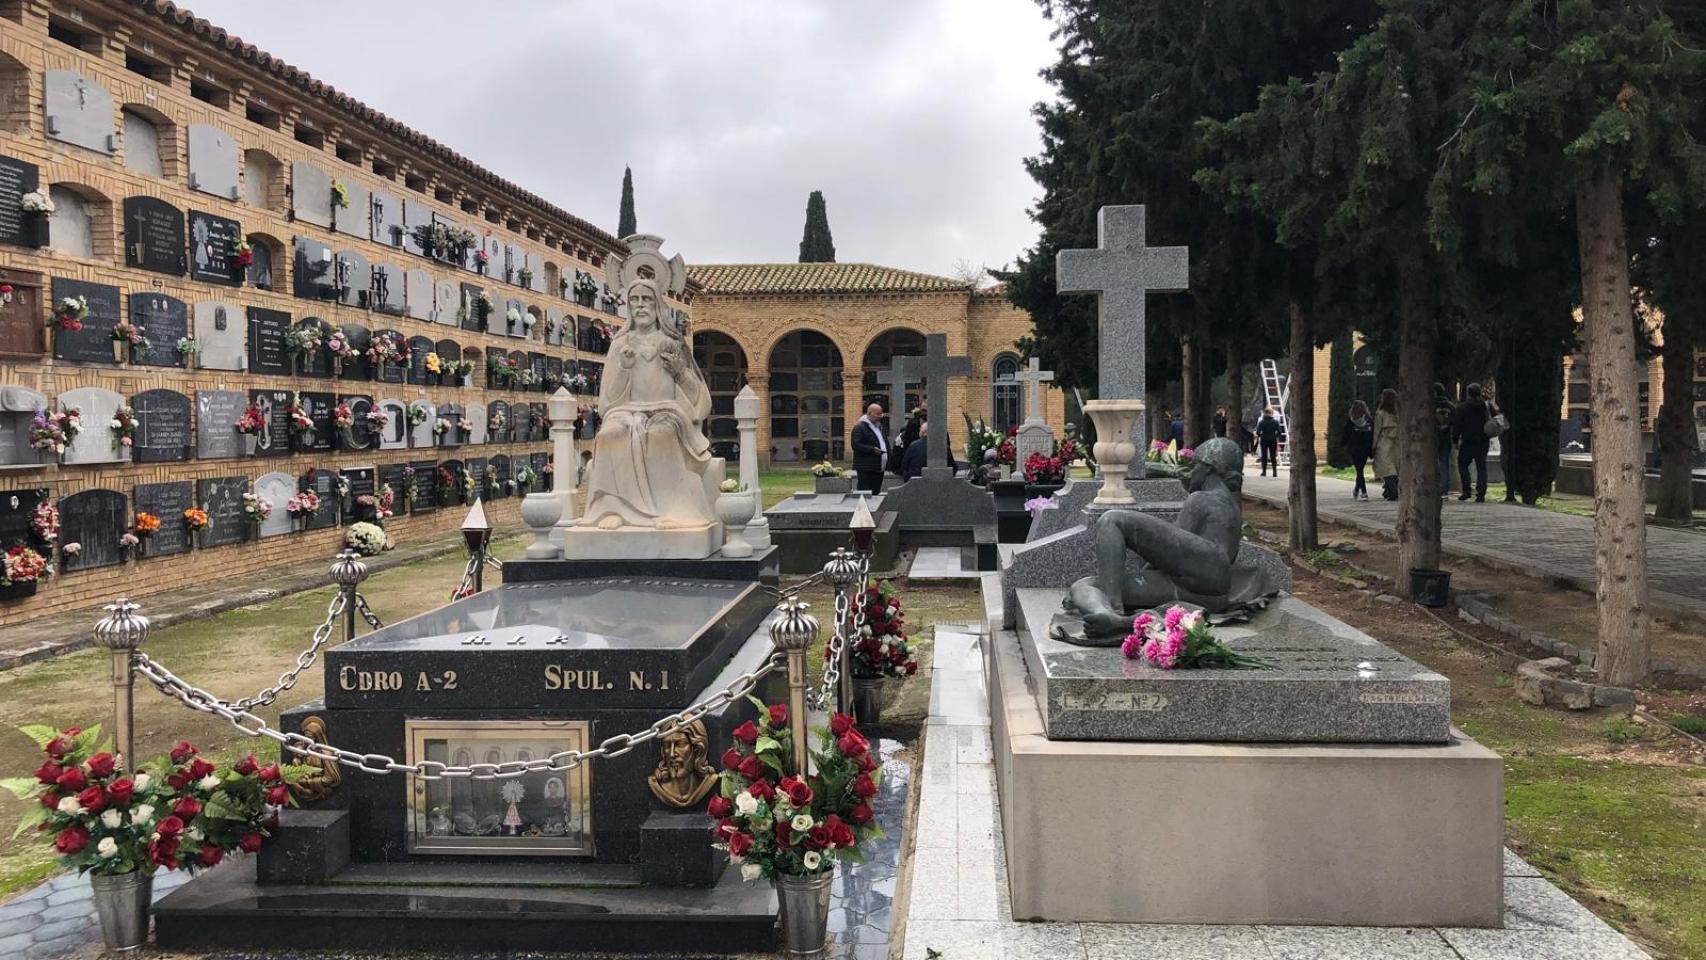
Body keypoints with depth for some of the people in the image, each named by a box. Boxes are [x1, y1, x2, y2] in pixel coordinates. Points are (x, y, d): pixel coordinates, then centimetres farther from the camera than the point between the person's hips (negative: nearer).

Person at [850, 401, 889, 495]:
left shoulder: (880, 426, 19)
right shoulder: (859, 427, -8)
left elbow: (886, 443, 27)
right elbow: (856, 445, -17)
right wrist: (872, 450, -22)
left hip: (879, 468, 8)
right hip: (866, 469, -8)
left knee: (876, 494, 9)